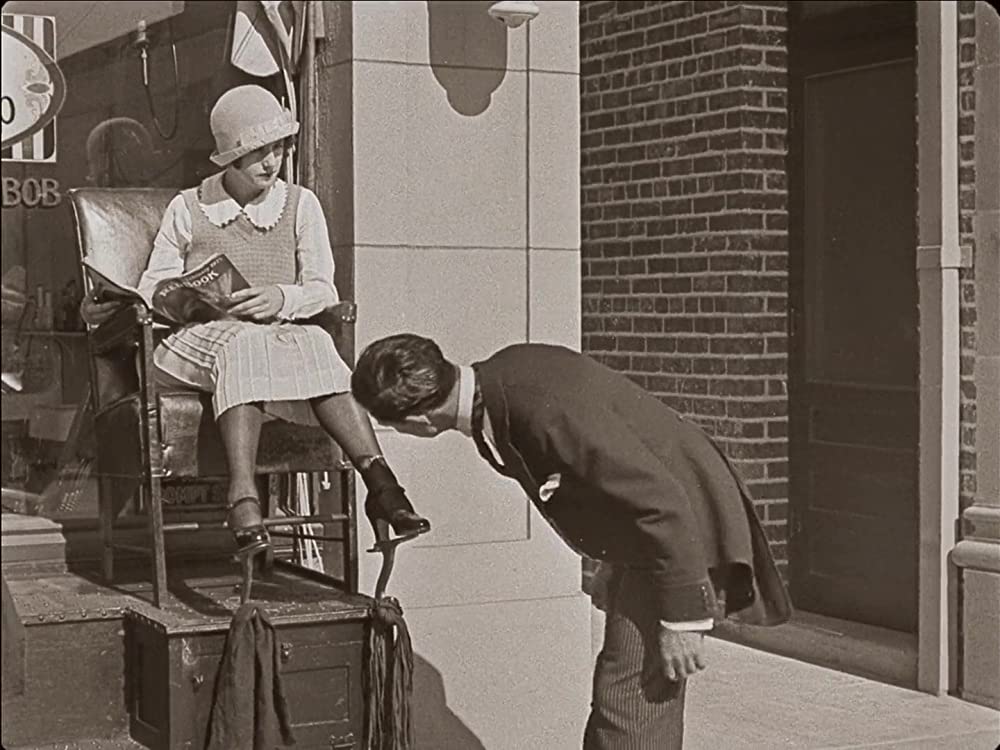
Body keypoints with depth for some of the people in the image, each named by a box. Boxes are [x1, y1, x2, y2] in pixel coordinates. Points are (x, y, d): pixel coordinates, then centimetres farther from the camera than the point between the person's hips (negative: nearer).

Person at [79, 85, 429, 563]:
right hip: (197, 340, -1)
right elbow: (153, 294, 8)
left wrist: (282, 299, -15)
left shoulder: (300, 205, 14)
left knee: (315, 344, -33)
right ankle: (244, 502, -51)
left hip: (286, 334, 2)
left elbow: (323, 290, 7)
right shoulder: (187, 210, 11)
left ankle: (379, 483, -45)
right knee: (243, 345, -37)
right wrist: (107, 310, -13)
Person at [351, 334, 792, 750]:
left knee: (629, 709, -10)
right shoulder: (502, 376, -3)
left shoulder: (545, 412, -33)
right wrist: (615, 560, 22)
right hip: (642, 541, 10)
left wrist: (681, 618, -24)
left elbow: (664, 502, -29)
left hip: (683, 536, -10)